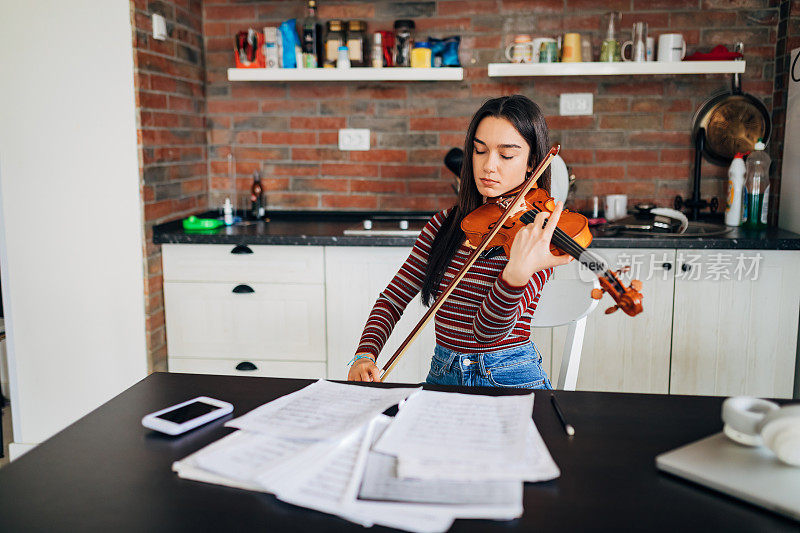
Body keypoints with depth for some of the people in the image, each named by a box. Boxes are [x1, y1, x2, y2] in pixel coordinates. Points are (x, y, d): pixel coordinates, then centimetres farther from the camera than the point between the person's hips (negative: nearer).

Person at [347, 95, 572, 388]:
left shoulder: (541, 235, -9)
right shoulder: (446, 223, 5)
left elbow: (488, 331, -19)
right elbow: (393, 298, 6)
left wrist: (517, 274, -39)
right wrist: (365, 355, -12)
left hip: (510, 381, -3)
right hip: (442, 375, 4)